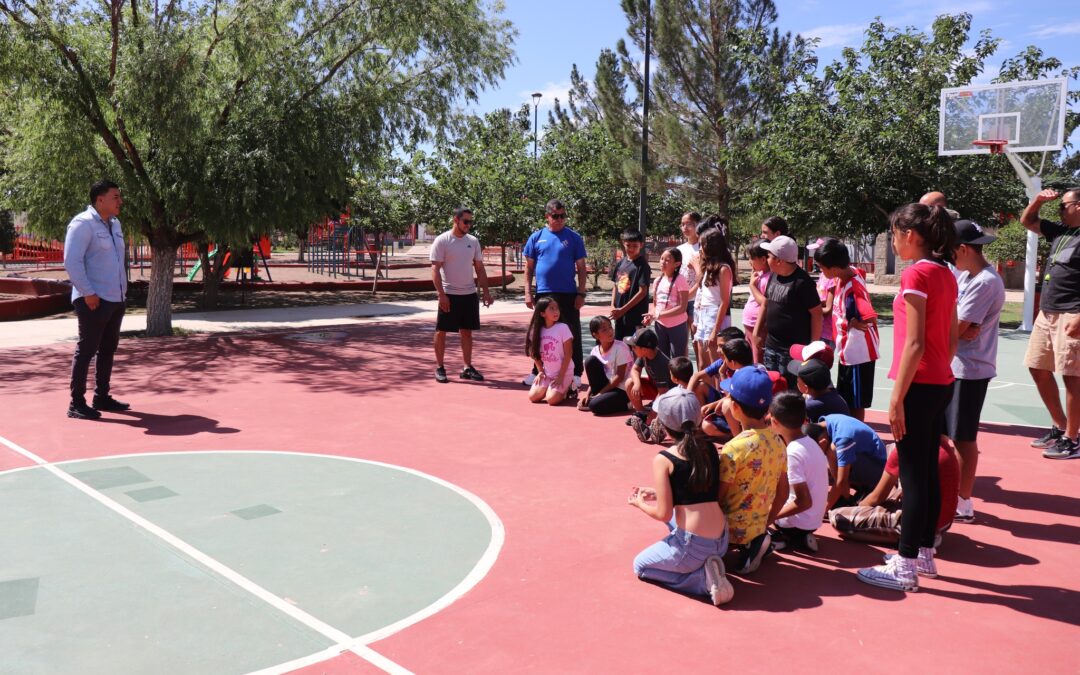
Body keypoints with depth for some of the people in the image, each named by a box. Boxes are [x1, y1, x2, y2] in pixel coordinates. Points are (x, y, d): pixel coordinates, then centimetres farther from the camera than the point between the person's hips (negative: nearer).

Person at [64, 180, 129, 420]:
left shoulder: (114, 224, 16)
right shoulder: (82, 224, -10)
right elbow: (72, 262, -17)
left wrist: (123, 290, 14)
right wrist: (88, 293, -19)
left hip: (116, 299, 9)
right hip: (94, 300, -9)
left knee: (108, 349, 13)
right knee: (86, 349, -4)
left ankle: (101, 397, 23)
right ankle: (76, 403, 2)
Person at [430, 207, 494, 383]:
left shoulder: (473, 241, 8)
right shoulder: (442, 241, -8)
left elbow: (480, 268, 13)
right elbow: (435, 269, -12)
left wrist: (486, 292, 6)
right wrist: (441, 294, -19)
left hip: (469, 294, 5)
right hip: (449, 294, -5)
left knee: (467, 331, 9)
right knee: (441, 331, 2)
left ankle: (467, 368, 17)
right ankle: (439, 368, 12)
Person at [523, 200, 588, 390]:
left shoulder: (574, 238, 2)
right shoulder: (536, 237, 6)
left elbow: (581, 268, 2)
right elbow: (529, 268, 8)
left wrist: (581, 293, -5)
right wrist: (528, 293, 1)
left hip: (569, 295, -2)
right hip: (543, 294, 2)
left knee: (573, 335, 2)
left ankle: (576, 373, 10)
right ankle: (537, 372, 21)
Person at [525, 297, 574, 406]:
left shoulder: (563, 328, -15)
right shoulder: (538, 330, -2)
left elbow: (568, 354, -14)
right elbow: (535, 353, 9)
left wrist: (561, 376, -15)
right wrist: (540, 371, -1)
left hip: (563, 373, -4)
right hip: (546, 373, 4)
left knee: (552, 399, -20)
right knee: (533, 397, -8)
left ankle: (567, 389, 9)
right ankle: (550, 388, 18)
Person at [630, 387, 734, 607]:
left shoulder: (663, 460, -11)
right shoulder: (710, 448, 7)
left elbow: (663, 514, -11)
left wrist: (640, 503, 10)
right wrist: (656, 494, 24)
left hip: (692, 546, -7)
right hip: (721, 541, 7)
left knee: (640, 565, 21)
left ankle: (703, 579, -1)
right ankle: (707, 563, 12)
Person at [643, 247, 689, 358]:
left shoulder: (680, 280, -14)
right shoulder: (658, 280, 6)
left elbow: (682, 307, -19)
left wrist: (658, 314, -23)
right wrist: (650, 315, -9)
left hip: (677, 326, -6)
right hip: (660, 325, 6)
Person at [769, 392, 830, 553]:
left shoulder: (793, 453, -24)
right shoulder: (810, 443, 1)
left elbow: (804, 502, -26)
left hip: (799, 522, -8)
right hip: (814, 518, 8)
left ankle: (782, 536, -6)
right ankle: (799, 537, 9)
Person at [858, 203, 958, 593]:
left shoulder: (917, 275, -15)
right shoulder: (946, 275, 11)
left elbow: (914, 344, -19)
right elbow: (952, 339, 16)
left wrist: (896, 399, -17)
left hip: (919, 385, -9)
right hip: (941, 384, 9)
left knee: (913, 476, -2)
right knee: (929, 472, 16)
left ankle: (905, 569, 6)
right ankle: (924, 552, 28)